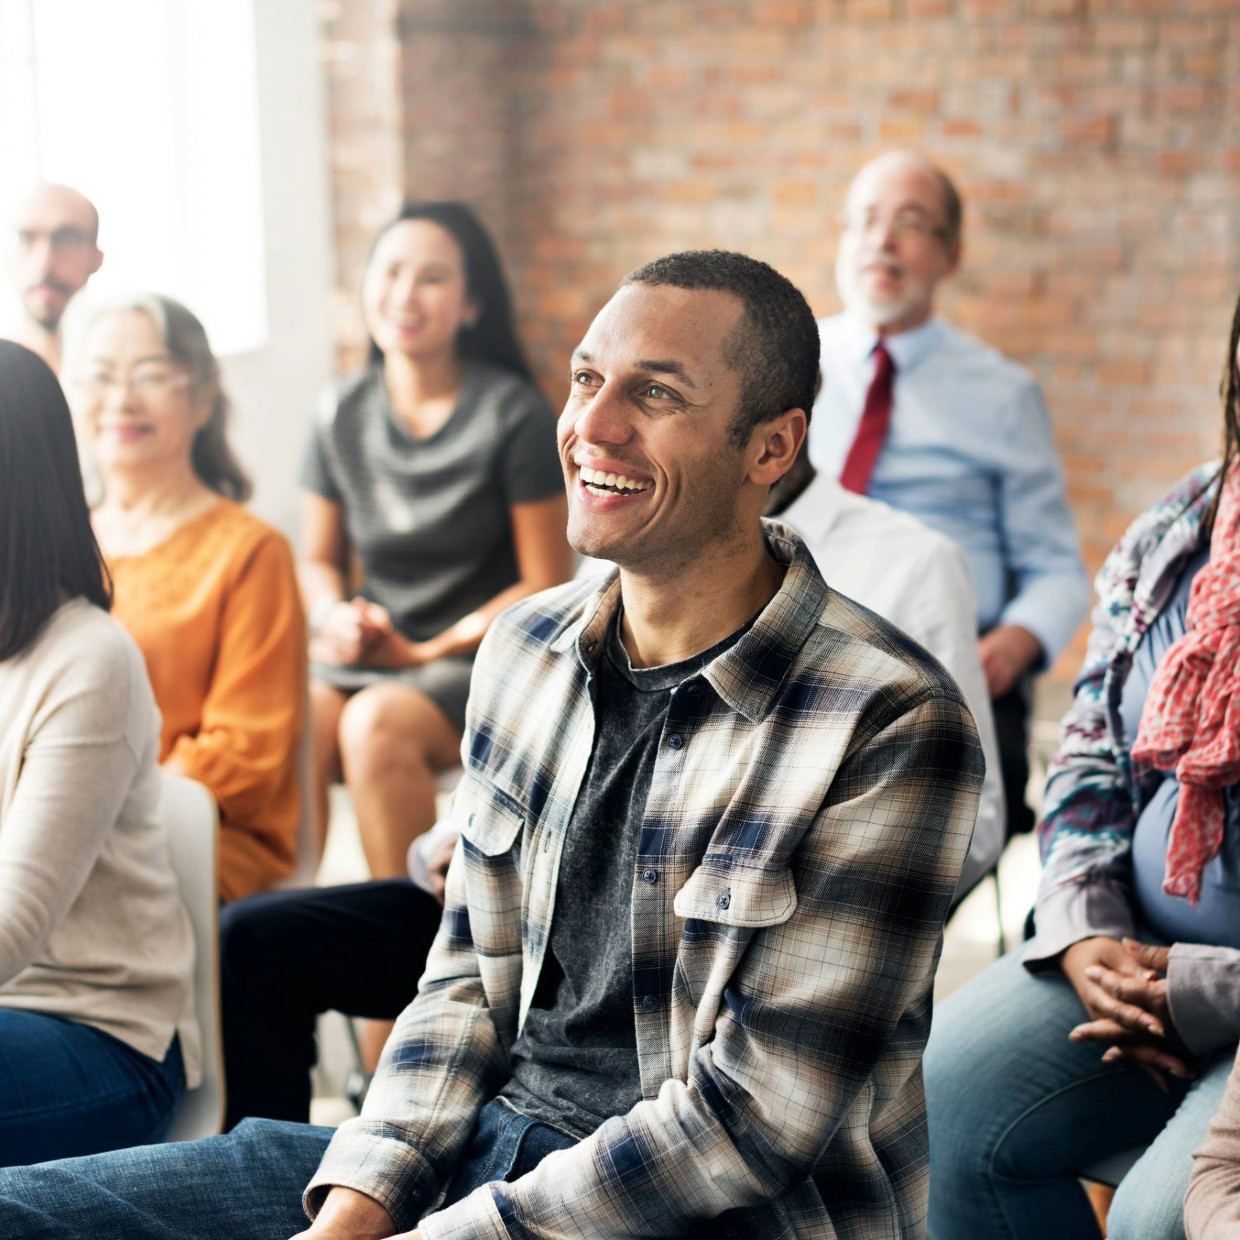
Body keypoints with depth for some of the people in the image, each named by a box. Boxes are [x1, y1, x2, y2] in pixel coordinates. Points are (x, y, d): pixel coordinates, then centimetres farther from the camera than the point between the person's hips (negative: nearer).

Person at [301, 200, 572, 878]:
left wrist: (428, 651, -11)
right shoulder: (342, 412, 7)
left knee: (376, 723, -34)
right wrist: (337, 617, -5)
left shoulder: (513, 416, -6)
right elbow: (319, 559, 17)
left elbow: (546, 584, -5)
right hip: (365, 649, 4)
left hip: (479, 653, -4)